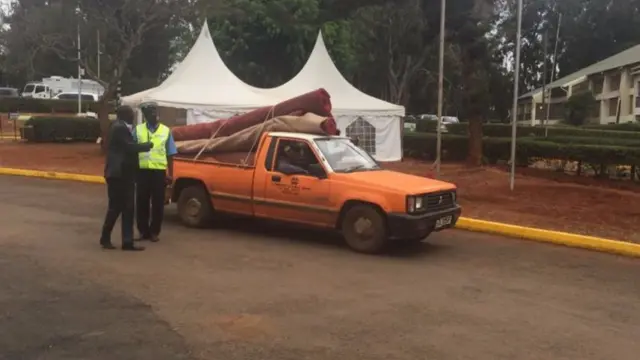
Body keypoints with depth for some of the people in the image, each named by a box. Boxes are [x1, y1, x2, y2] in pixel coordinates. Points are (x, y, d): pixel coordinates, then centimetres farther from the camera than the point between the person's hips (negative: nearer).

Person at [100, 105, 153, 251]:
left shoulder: (121, 127, 16)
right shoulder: (119, 128, -16)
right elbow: (130, 146, -21)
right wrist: (148, 145, -8)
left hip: (124, 174, 10)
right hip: (118, 174, -10)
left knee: (127, 208, 7)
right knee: (116, 207, -1)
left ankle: (128, 242, 8)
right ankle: (105, 238, 14)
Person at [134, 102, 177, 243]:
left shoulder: (166, 131, 7)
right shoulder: (137, 130, 6)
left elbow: (170, 155, 8)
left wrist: (170, 174, 4)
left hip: (159, 171, 0)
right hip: (142, 171, 0)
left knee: (158, 203, 3)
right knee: (141, 202, 5)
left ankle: (154, 232, 14)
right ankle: (143, 231, 16)